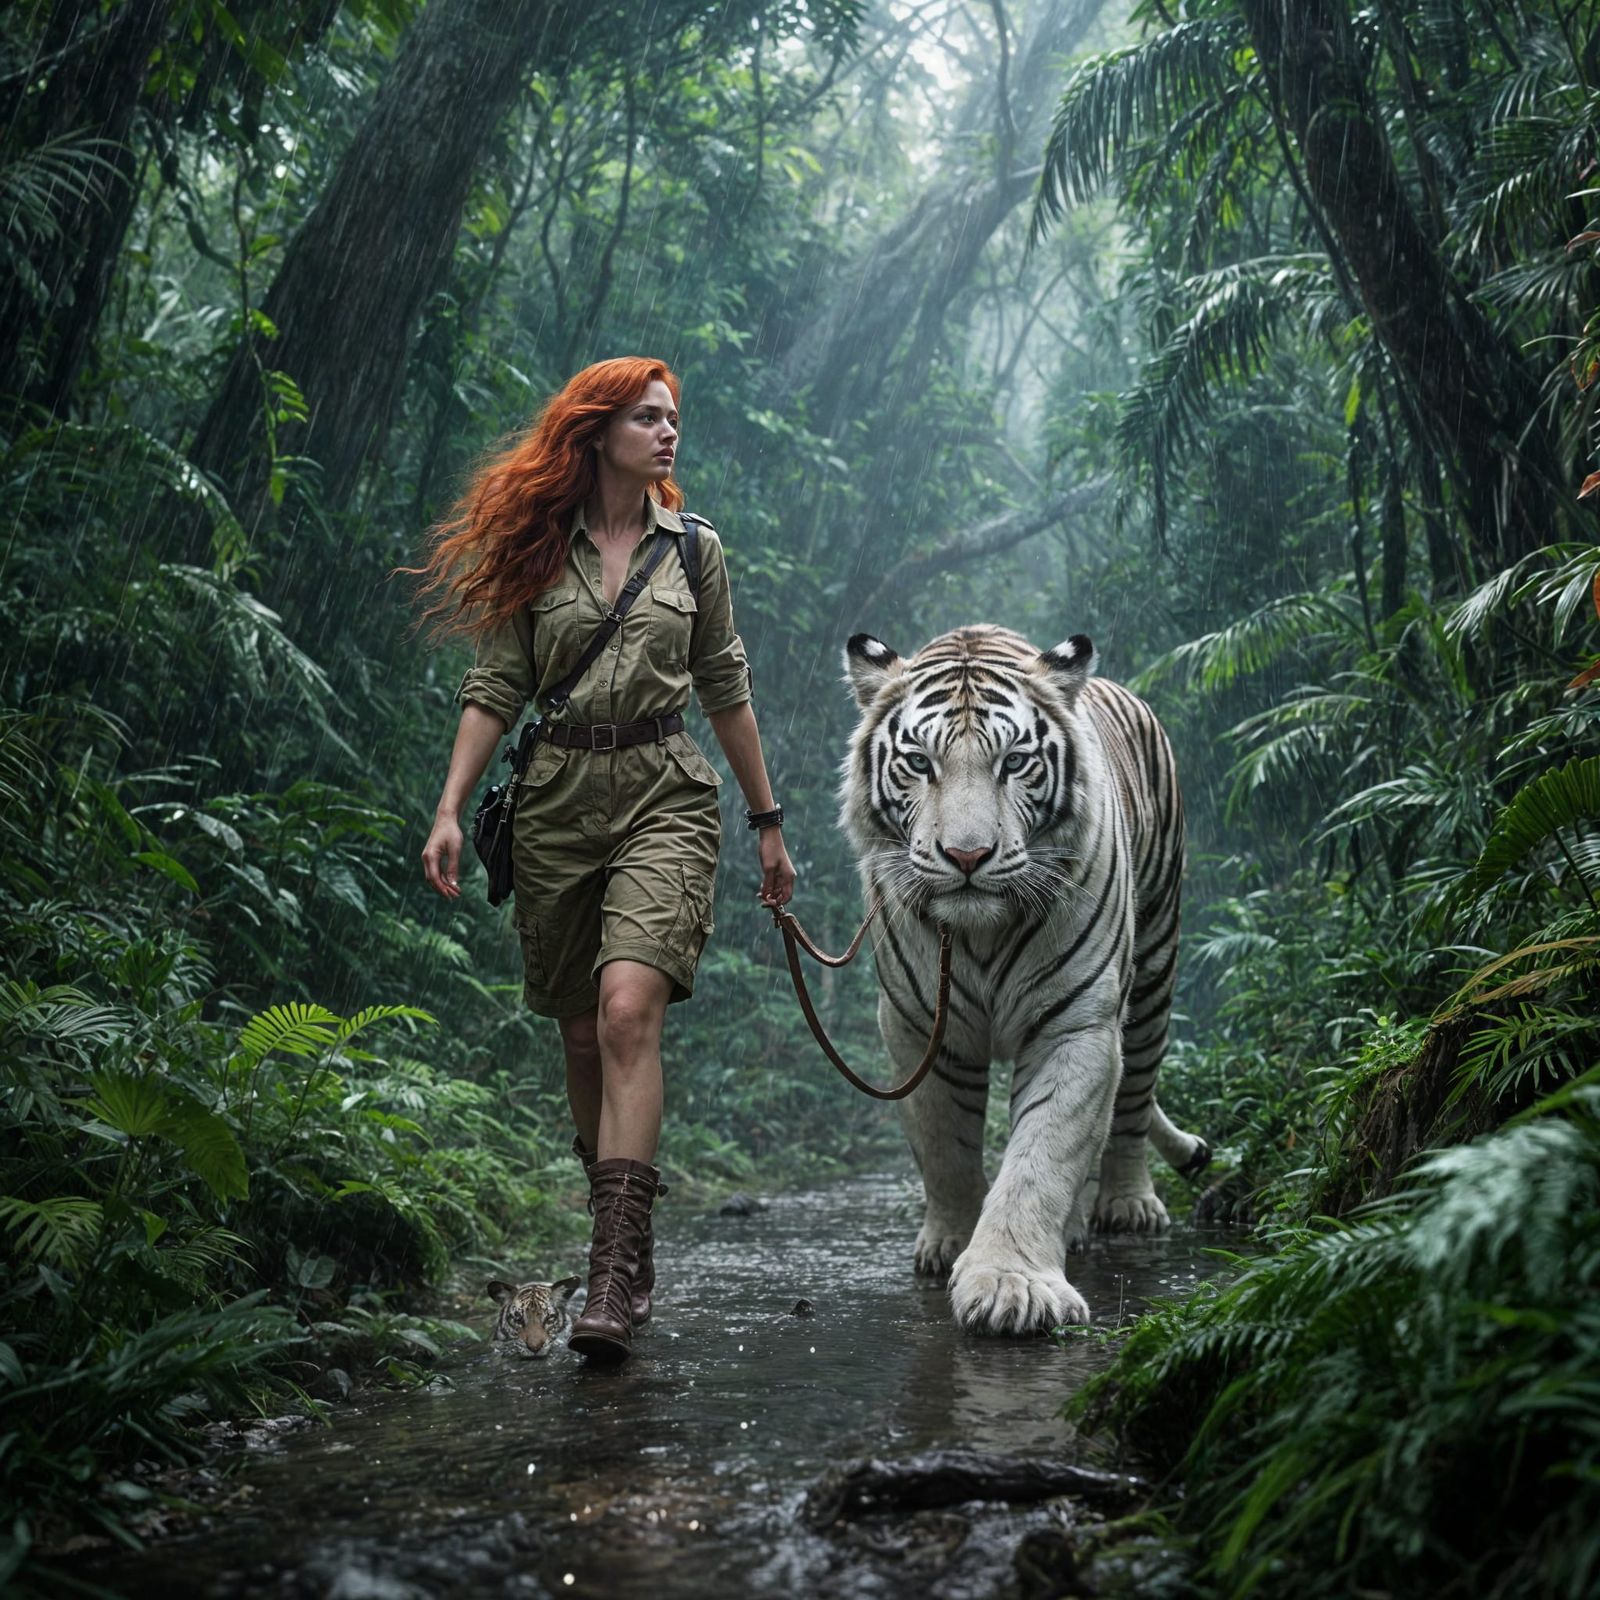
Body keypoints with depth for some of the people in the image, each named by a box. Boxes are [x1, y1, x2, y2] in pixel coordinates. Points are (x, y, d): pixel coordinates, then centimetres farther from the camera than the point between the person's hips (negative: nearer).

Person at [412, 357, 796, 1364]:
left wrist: (769, 821, 15)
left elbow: (726, 689, 14)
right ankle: (627, 1239, 26)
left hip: (664, 796, -1)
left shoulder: (693, 548, 9)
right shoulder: (537, 549, 6)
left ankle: (617, 1277, -23)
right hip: (558, 799, 2)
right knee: (582, 1035, 7)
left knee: (628, 1008, -20)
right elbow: (496, 687, 6)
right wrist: (451, 811, -3)